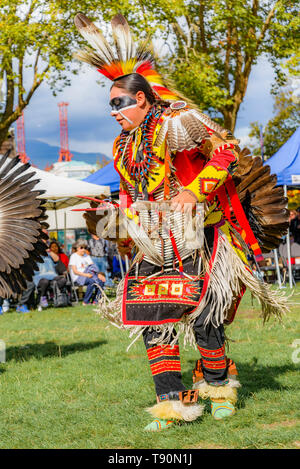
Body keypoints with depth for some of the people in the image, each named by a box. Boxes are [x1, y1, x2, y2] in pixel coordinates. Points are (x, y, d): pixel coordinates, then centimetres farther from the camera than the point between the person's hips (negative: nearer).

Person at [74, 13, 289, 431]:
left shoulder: (176, 123, -10)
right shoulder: (123, 147, 15)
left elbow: (225, 153, -16)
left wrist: (194, 191, -23)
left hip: (200, 244, -7)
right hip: (156, 251, 7)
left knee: (203, 321, -11)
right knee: (153, 322, -2)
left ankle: (219, 385, 14)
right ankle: (173, 400, 4)